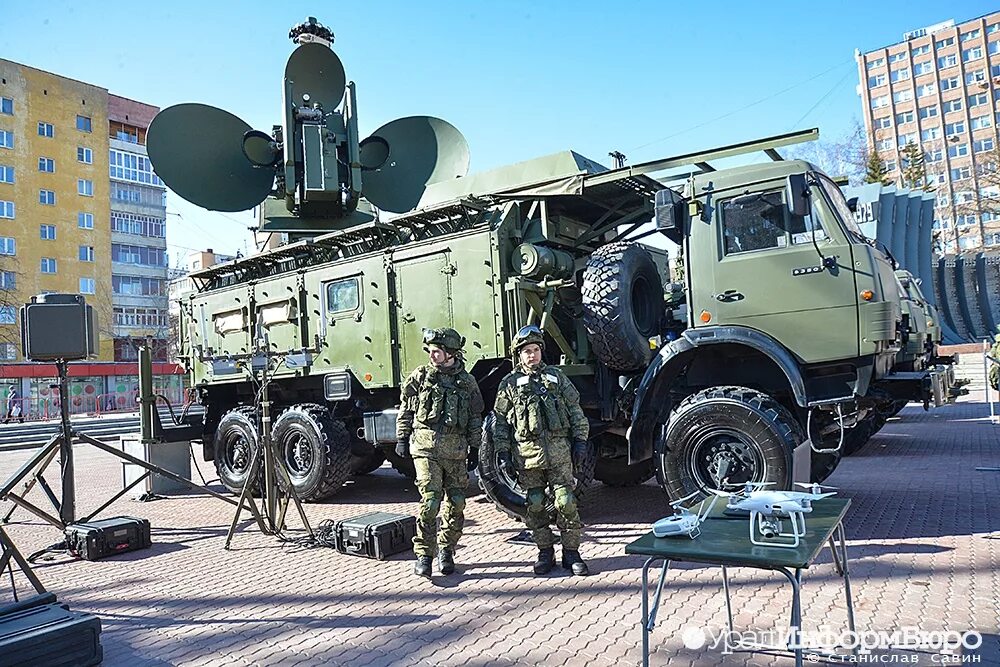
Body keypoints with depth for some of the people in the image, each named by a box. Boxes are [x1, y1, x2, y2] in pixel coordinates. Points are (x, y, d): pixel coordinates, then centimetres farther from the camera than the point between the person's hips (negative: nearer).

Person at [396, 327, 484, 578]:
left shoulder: (467, 381, 7)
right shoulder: (420, 376, 4)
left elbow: (475, 418, 12)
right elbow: (405, 410, 9)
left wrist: (474, 448, 10)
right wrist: (402, 439, 5)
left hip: (456, 449, 2)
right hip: (426, 446, -2)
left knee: (456, 503, 6)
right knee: (430, 500, -11)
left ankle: (446, 551, 23)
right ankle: (424, 555, -1)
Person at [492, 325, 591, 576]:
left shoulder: (556, 376, 10)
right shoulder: (509, 383, 6)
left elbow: (575, 410, 12)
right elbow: (500, 421, 7)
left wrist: (580, 440, 5)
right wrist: (502, 452, 1)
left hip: (558, 451, 0)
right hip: (527, 454, 0)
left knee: (566, 502, -1)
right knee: (535, 506, 6)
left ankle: (571, 553, 12)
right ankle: (545, 552, 20)